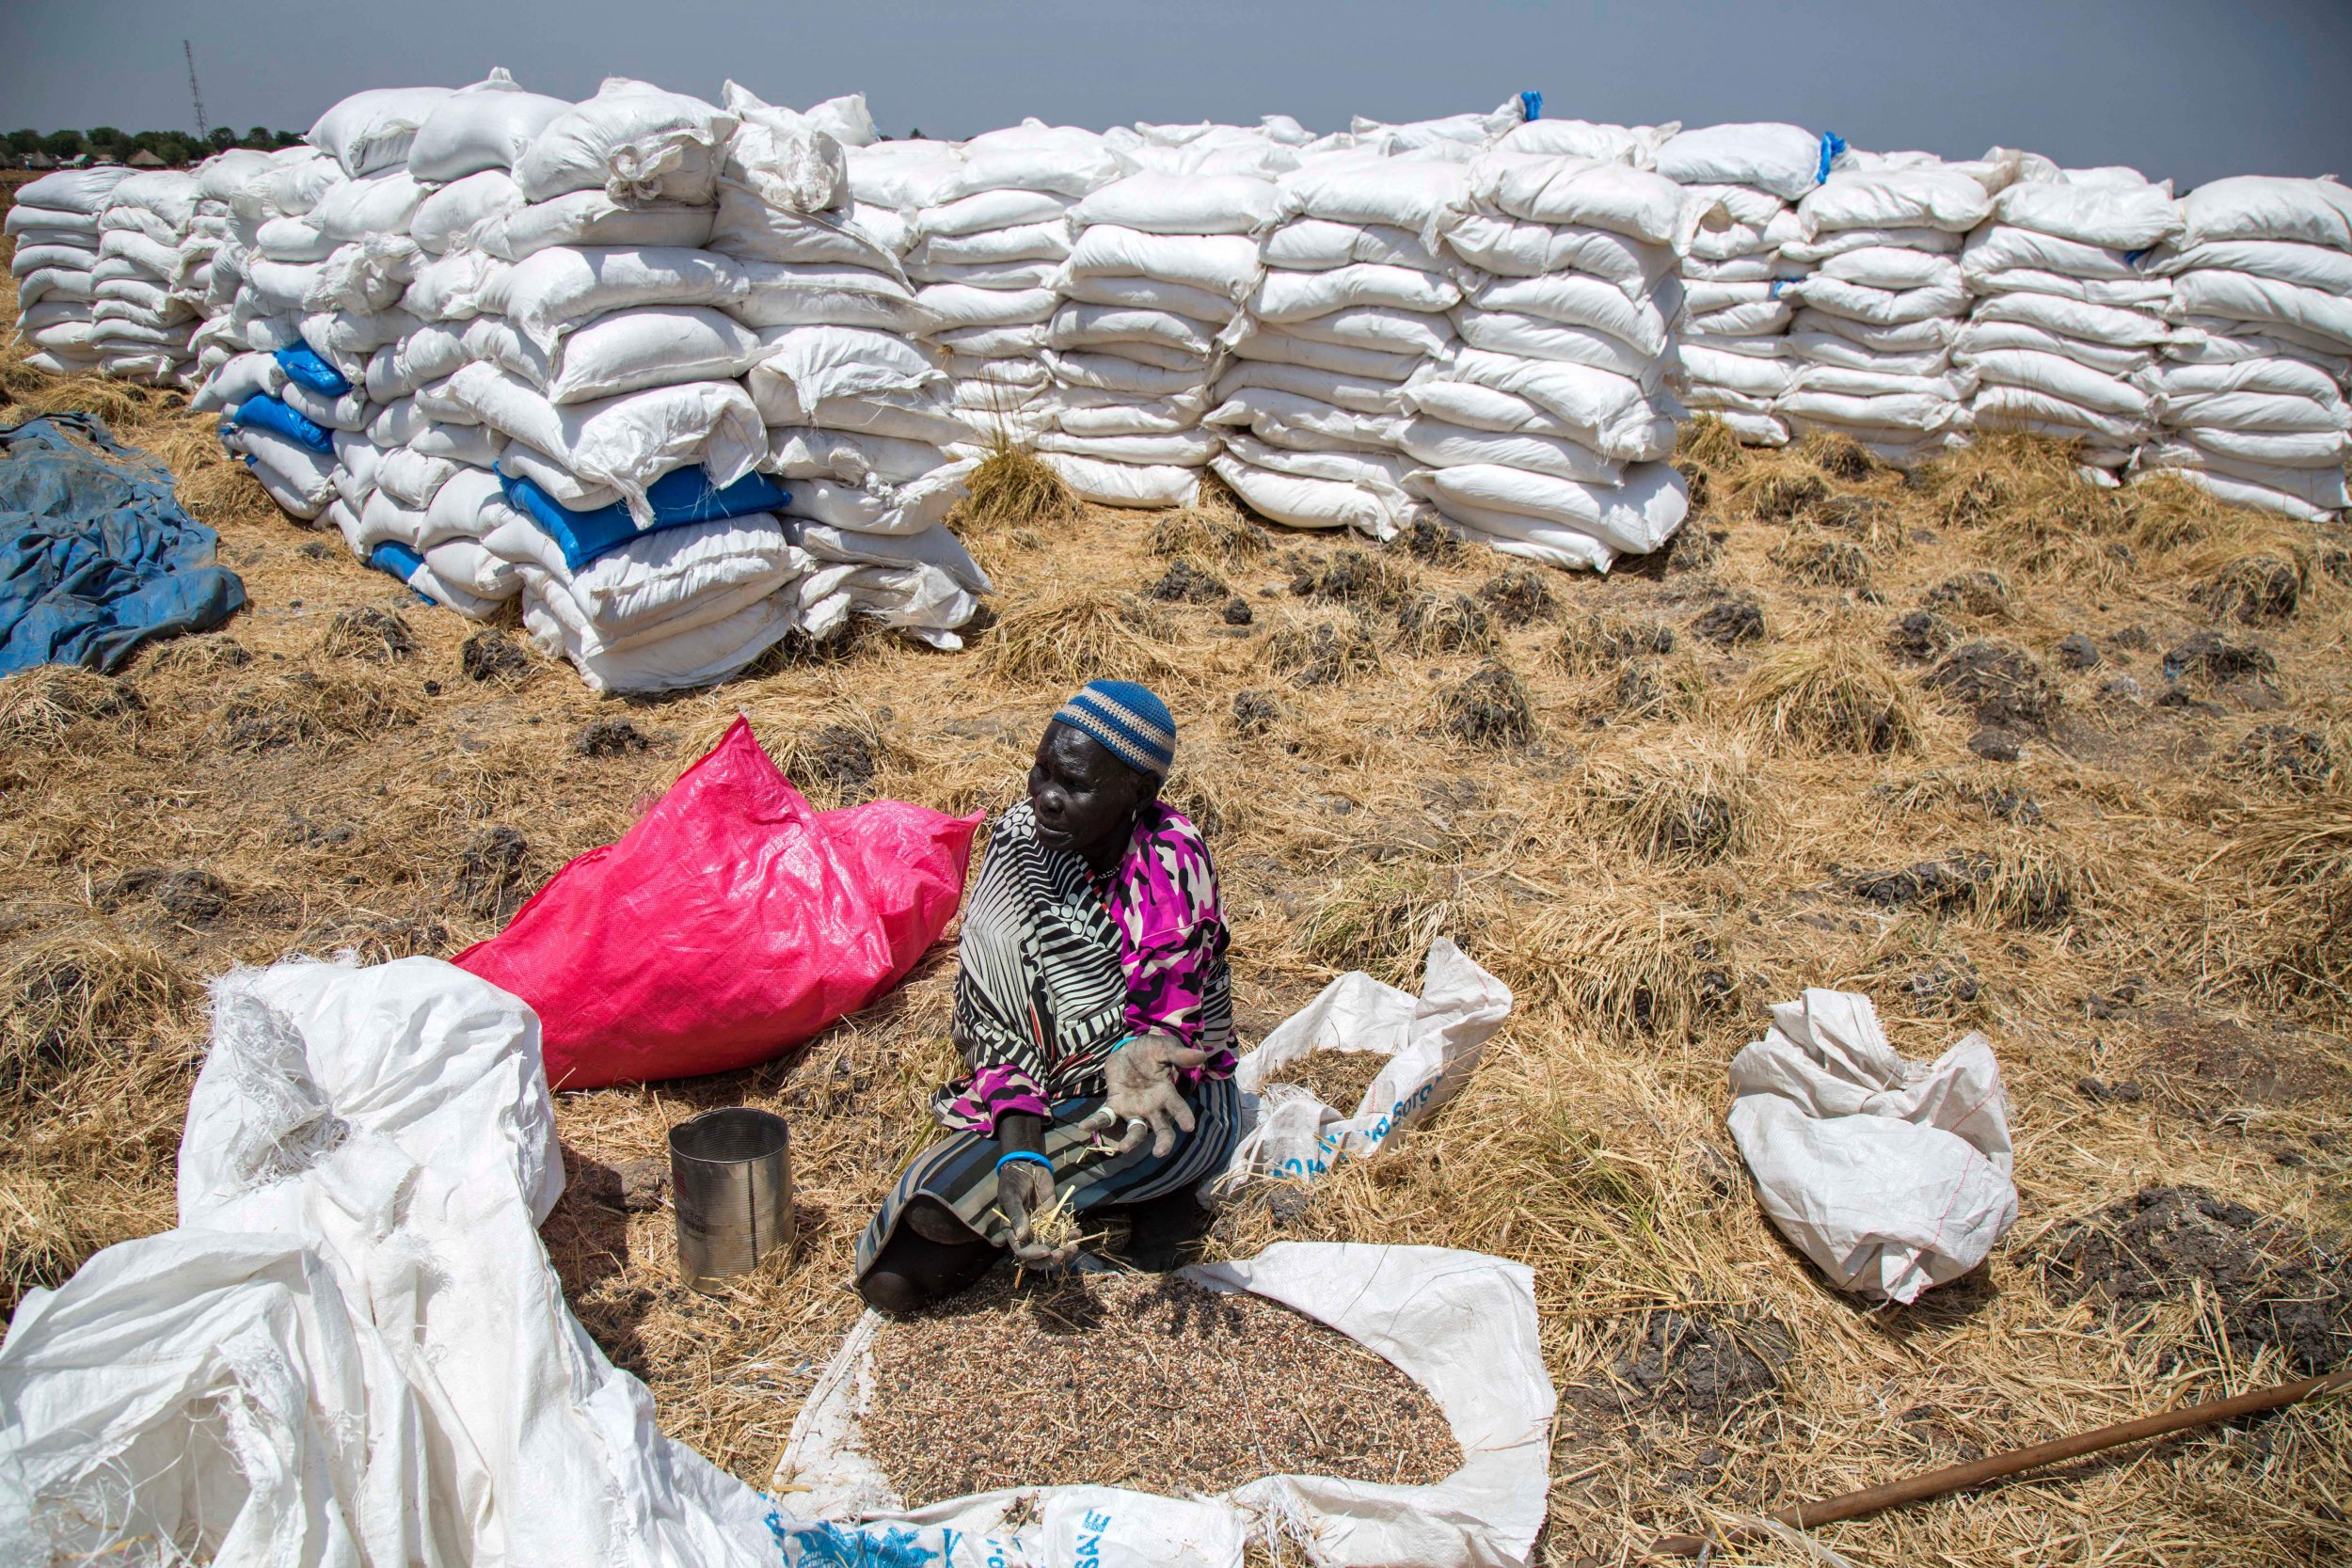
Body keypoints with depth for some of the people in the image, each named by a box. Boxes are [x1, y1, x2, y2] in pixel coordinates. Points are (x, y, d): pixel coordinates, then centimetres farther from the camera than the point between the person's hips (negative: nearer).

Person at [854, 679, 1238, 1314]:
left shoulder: (1170, 864, -21)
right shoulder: (1020, 835, -10)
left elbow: (1170, 1019, -19)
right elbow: (994, 1011, -15)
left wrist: (1140, 1056, -46)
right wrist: (1018, 1150, -30)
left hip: (1171, 1101, -5)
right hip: (1044, 1096, 5)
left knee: (938, 1200, -27)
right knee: (891, 1281, -9)